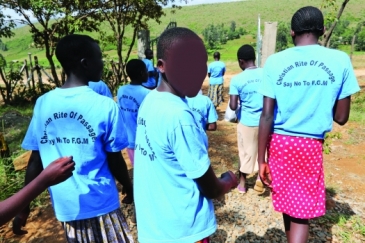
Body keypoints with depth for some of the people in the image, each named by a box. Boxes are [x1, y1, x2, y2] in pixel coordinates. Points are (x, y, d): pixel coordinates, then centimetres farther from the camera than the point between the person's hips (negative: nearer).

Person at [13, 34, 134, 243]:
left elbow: (35, 161, 0)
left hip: (65, 207, 5)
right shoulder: (105, 106, -16)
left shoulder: (42, 104, -4)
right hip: (101, 205, -4)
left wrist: (24, 207, 11)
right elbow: (115, 161, -9)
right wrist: (129, 188, 9)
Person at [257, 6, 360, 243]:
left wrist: (261, 160, -3)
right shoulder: (340, 60, -4)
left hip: (279, 142, 2)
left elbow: (267, 116, -9)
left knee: (288, 203, 21)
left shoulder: (275, 61, -6)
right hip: (311, 145, -1)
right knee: (302, 211, 10)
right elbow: (341, 117, 0)